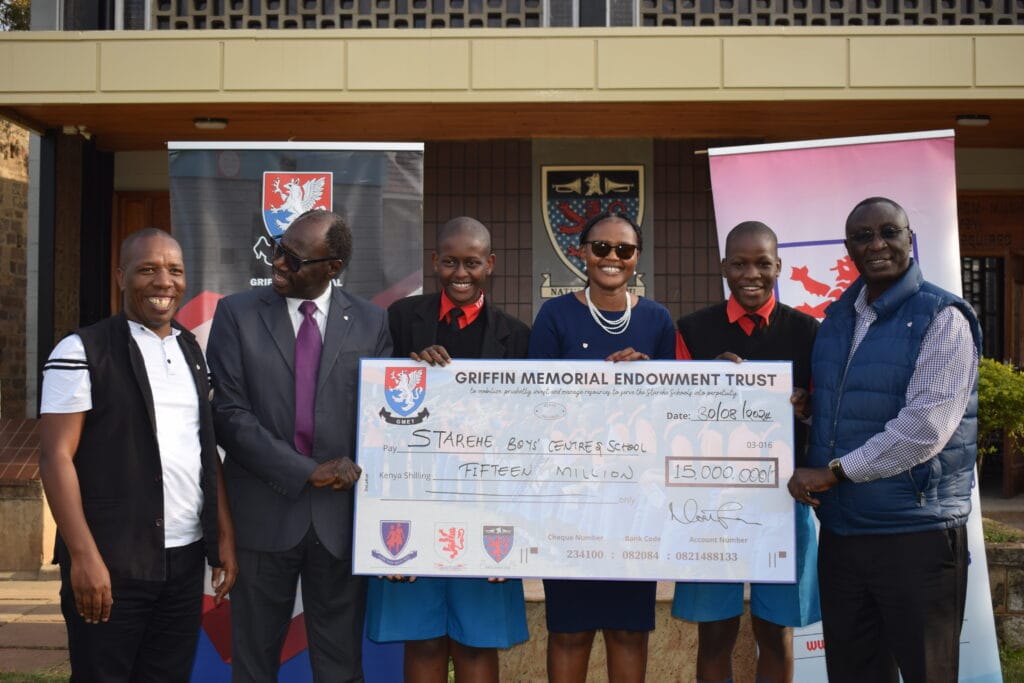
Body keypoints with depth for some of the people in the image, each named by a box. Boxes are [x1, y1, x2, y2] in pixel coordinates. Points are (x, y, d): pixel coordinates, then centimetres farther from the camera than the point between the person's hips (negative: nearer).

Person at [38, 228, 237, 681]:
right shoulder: (83, 352, -6)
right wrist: (84, 556, -16)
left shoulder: (192, 352, 12)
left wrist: (224, 536, 10)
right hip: (110, 564, -5)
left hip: (186, 560, 5)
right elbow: (55, 457, -10)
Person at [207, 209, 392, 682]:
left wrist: (357, 469, -11)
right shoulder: (236, 314, 0)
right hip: (263, 513, 0)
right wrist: (307, 472, -13)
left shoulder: (371, 323, 3)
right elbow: (229, 413, -8)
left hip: (341, 516, 1)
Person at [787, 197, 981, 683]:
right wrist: (809, 470, 1)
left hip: (917, 531, -6)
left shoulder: (941, 318, -9)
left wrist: (834, 471, -14)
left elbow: (927, 425, -19)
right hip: (839, 529, 7)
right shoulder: (837, 318, 12)